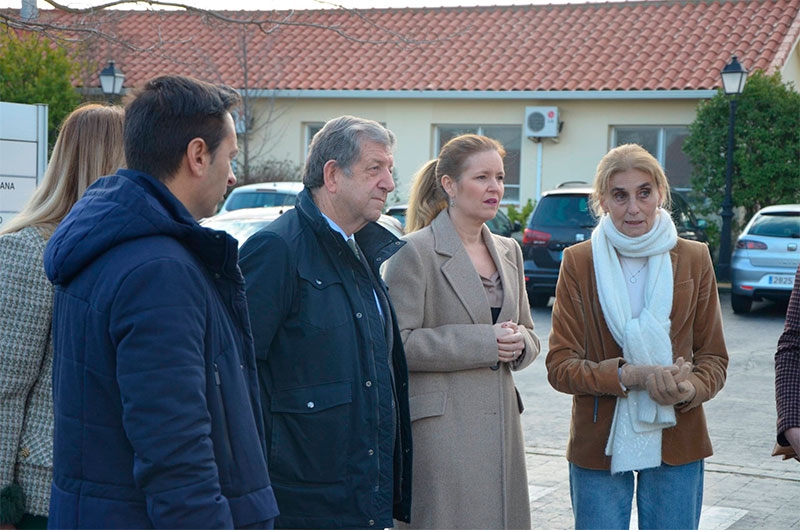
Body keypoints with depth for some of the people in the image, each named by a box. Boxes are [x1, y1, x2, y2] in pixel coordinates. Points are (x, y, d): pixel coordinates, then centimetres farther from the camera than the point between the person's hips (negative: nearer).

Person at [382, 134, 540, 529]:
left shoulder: (508, 251, 15)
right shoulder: (416, 252, -7)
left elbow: (529, 333, 22)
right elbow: (397, 343, -13)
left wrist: (517, 342, -3)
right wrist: (482, 343, -16)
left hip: (500, 421, 7)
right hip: (441, 424, -7)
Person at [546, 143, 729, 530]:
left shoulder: (694, 259, 3)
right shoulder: (579, 262, -1)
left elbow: (714, 357, 7)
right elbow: (559, 366, -4)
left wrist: (690, 389, -16)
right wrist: (631, 375, -20)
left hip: (676, 442, 1)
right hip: (599, 444, -1)